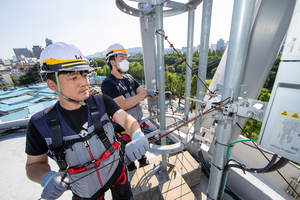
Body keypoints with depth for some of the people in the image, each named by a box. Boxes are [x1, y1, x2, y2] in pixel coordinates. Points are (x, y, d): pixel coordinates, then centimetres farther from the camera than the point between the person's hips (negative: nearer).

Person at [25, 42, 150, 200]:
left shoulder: (102, 102, -18)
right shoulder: (40, 124, -19)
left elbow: (126, 119, -25)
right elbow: (35, 163, -6)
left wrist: (138, 136, -45)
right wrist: (47, 178, -26)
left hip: (117, 171, 1)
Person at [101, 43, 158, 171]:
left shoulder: (129, 78, 4)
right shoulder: (108, 83, -21)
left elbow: (141, 91, 0)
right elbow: (123, 105, -30)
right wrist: (145, 93, -29)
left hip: (138, 122, 7)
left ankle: (144, 163, 57)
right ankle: (132, 174, 48)